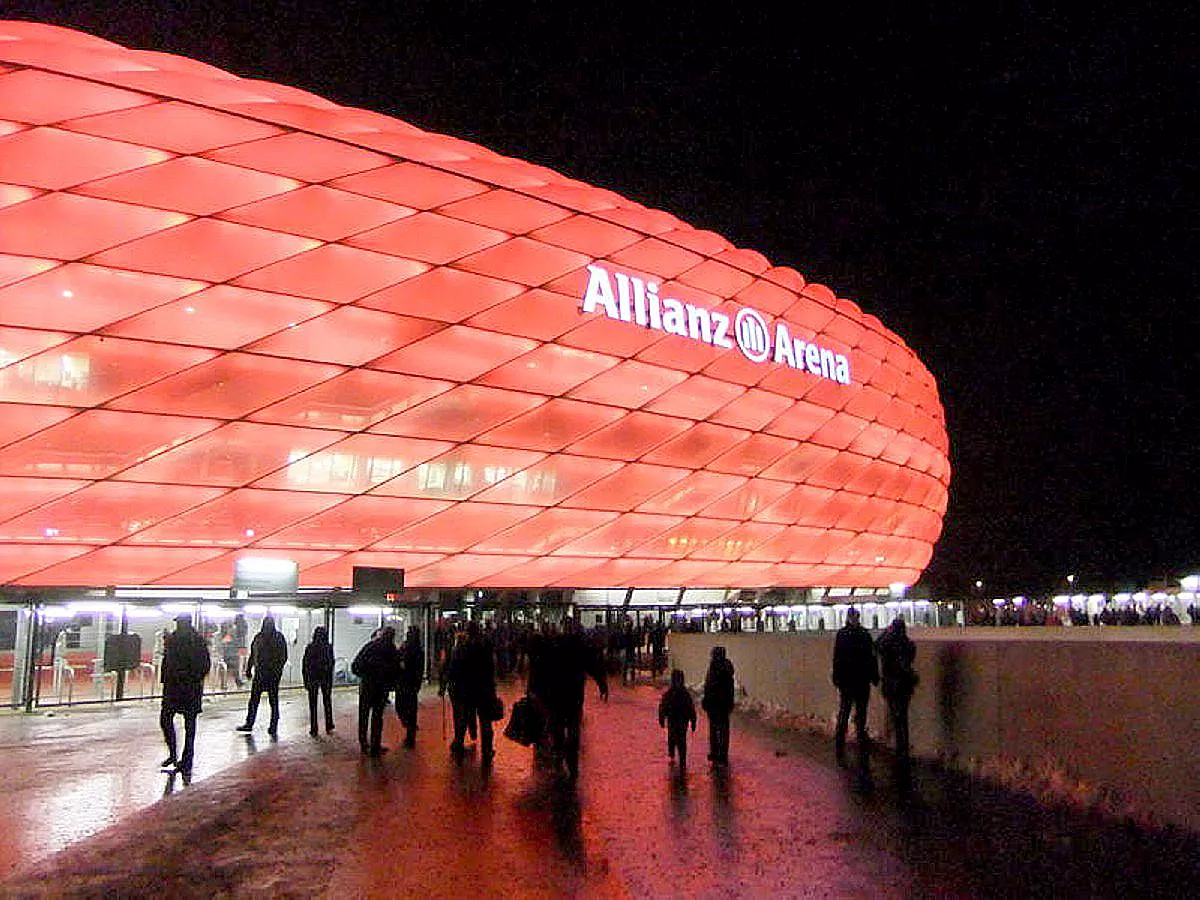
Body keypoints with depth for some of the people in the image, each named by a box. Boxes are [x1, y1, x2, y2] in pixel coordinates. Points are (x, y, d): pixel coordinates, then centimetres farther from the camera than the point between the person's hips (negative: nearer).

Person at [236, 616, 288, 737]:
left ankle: (274, 726, 9)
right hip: (259, 673, 4)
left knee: (273, 700, 2)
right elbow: (252, 655, 15)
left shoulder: (279, 637, -3)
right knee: (254, 699, 8)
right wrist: (248, 669, 13)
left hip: (273, 674, -4)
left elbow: (283, 657, -5)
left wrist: (277, 669, -15)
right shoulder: (258, 637, 8)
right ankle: (249, 723, 19)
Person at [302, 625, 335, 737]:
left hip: (312, 678, -1)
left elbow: (305, 665, -4)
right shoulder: (329, 647, -7)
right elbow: (331, 664, -5)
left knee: (313, 705, 7)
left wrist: (306, 681, 3)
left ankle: (313, 730, 8)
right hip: (326, 678, 1)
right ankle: (328, 727, 23)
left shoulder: (309, 647, -6)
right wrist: (330, 680, 3)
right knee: (327, 702, 16)